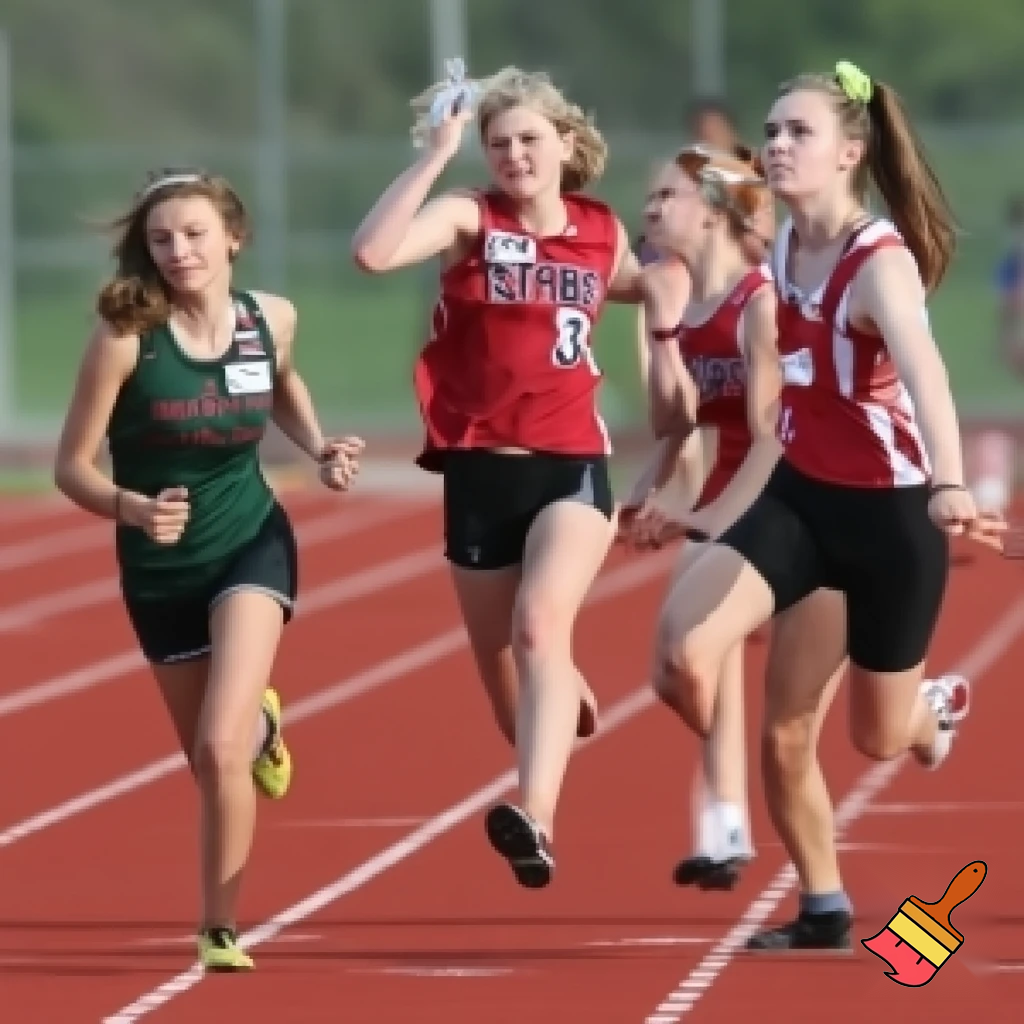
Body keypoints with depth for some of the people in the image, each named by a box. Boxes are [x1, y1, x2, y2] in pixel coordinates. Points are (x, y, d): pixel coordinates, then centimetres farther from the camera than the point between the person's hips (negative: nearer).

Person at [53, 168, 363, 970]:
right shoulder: (126, 338, -18)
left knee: (220, 748, -20)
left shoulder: (271, 319, -8)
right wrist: (132, 507, -33)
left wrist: (321, 450, 1)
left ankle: (220, 927, -3)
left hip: (252, 548, 0)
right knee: (213, 762, 16)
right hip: (160, 570, 0)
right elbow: (73, 466, -14)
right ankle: (260, 723, 55)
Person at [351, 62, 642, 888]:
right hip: (481, 472, 1)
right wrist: (436, 155, -22)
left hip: (572, 468, -1)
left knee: (540, 625, -27)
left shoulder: (603, 232, 6)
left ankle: (536, 817, -40)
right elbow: (374, 253, -24)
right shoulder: (469, 219, -4)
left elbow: (636, 288, 31)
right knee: (504, 674, 11)